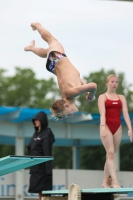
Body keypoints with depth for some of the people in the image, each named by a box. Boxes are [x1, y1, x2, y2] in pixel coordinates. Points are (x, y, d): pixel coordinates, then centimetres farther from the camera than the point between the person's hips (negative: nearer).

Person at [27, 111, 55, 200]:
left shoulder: (47, 133, -9)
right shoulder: (37, 133, 15)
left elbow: (48, 152, -16)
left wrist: (48, 169, -22)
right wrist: (31, 167, 15)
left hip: (42, 165, -8)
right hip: (35, 165, 8)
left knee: (43, 191, -8)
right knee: (39, 191, 8)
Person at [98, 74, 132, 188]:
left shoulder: (121, 98, 13)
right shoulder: (102, 97, 3)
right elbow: (102, 113, -11)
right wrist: (103, 127, -26)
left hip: (117, 127, 4)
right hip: (107, 126, -4)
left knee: (111, 155, 7)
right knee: (110, 153, -14)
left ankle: (105, 182, 14)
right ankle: (115, 182, -22)